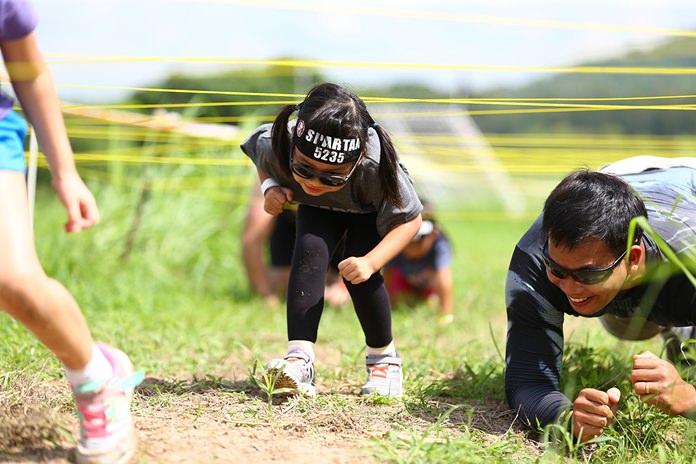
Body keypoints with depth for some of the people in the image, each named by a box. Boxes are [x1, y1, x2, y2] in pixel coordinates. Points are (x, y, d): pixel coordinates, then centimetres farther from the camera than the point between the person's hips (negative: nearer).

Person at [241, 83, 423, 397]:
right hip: (317, 209, 3)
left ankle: (383, 357, 4)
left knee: (357, 272, -22)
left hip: (371, 210, -2)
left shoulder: (375, 167, -45)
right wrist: (269, 187, -29)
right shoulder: (275, 145, -38)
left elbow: (409, 219, -28)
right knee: (308, 253, -25)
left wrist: (371, 262, -43)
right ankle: (300, 357, -29)